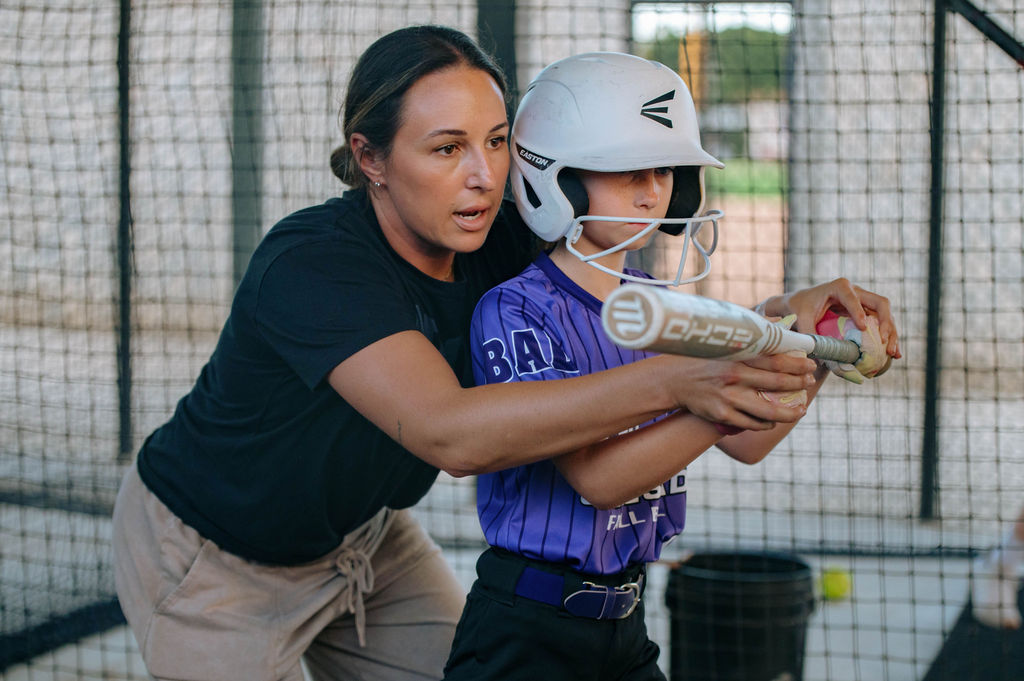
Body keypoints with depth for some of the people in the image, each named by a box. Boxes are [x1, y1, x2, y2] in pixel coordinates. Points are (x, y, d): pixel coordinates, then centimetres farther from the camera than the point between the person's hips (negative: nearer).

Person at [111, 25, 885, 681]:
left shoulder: (498, 247, -16)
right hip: (213, 560, -6)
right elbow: (450, 430, -49)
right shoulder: (312, 263, -35)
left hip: (361, 534, 6)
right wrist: (671, 382, -56)